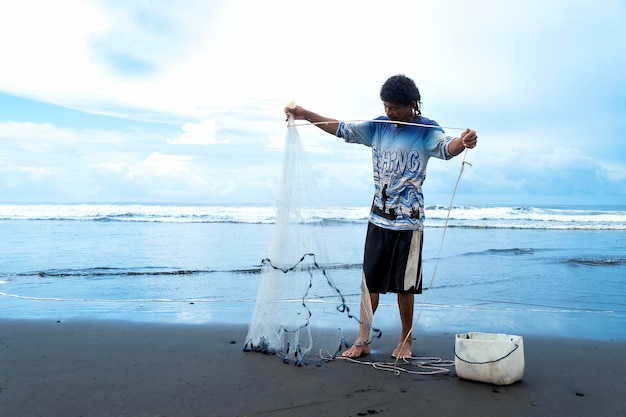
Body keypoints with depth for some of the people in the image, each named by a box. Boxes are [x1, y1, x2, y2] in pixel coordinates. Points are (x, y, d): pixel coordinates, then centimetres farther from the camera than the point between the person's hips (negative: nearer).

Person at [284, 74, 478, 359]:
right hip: (378, 219, 4)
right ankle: (362, 341, 20)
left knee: (403, 285, 4)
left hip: (409, 221, -4)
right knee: (369, 280, 8)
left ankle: (405, 341, 24)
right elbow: (342, 129, 10)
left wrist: (463, 142, -49)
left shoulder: (426, 130, -7)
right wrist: (306, 115, 3)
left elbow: (446, 147, -26)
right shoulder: (378, 126, 6)